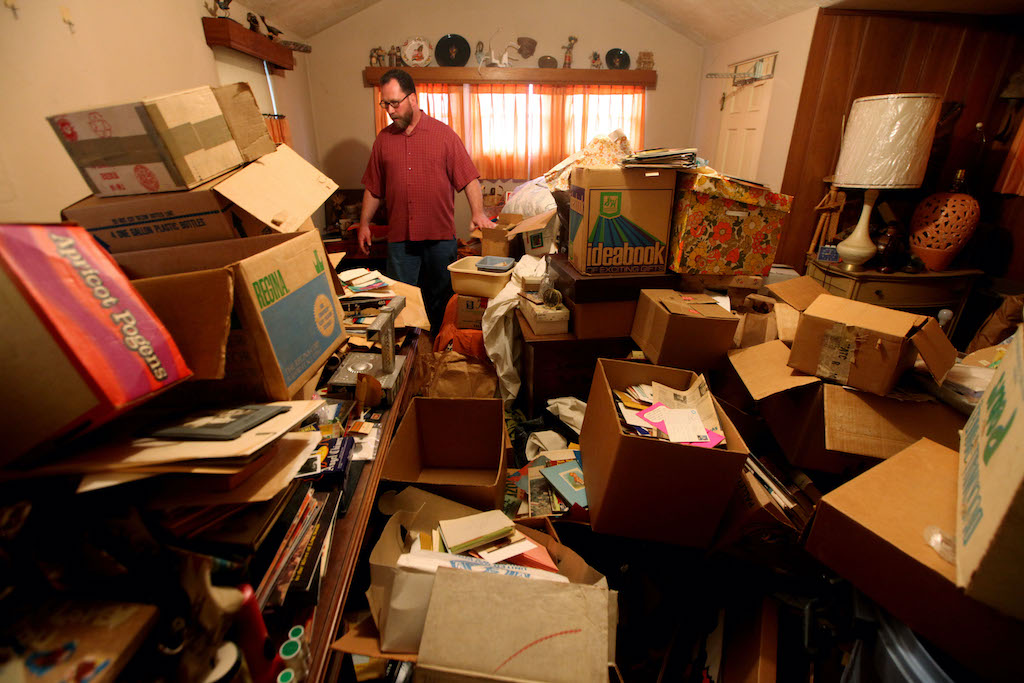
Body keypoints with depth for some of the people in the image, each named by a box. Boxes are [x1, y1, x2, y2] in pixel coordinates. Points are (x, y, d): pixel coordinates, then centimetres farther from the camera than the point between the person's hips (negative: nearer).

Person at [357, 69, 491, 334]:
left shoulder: (443, 134, 2)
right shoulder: (383, 139, 10)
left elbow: (468, 178, -3)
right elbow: (373, 188, 14)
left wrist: (478, 213, -17)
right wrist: (364, 223, 11)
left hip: (440, 235, -2)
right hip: (399, 237, 2)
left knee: (440, 297, 10)